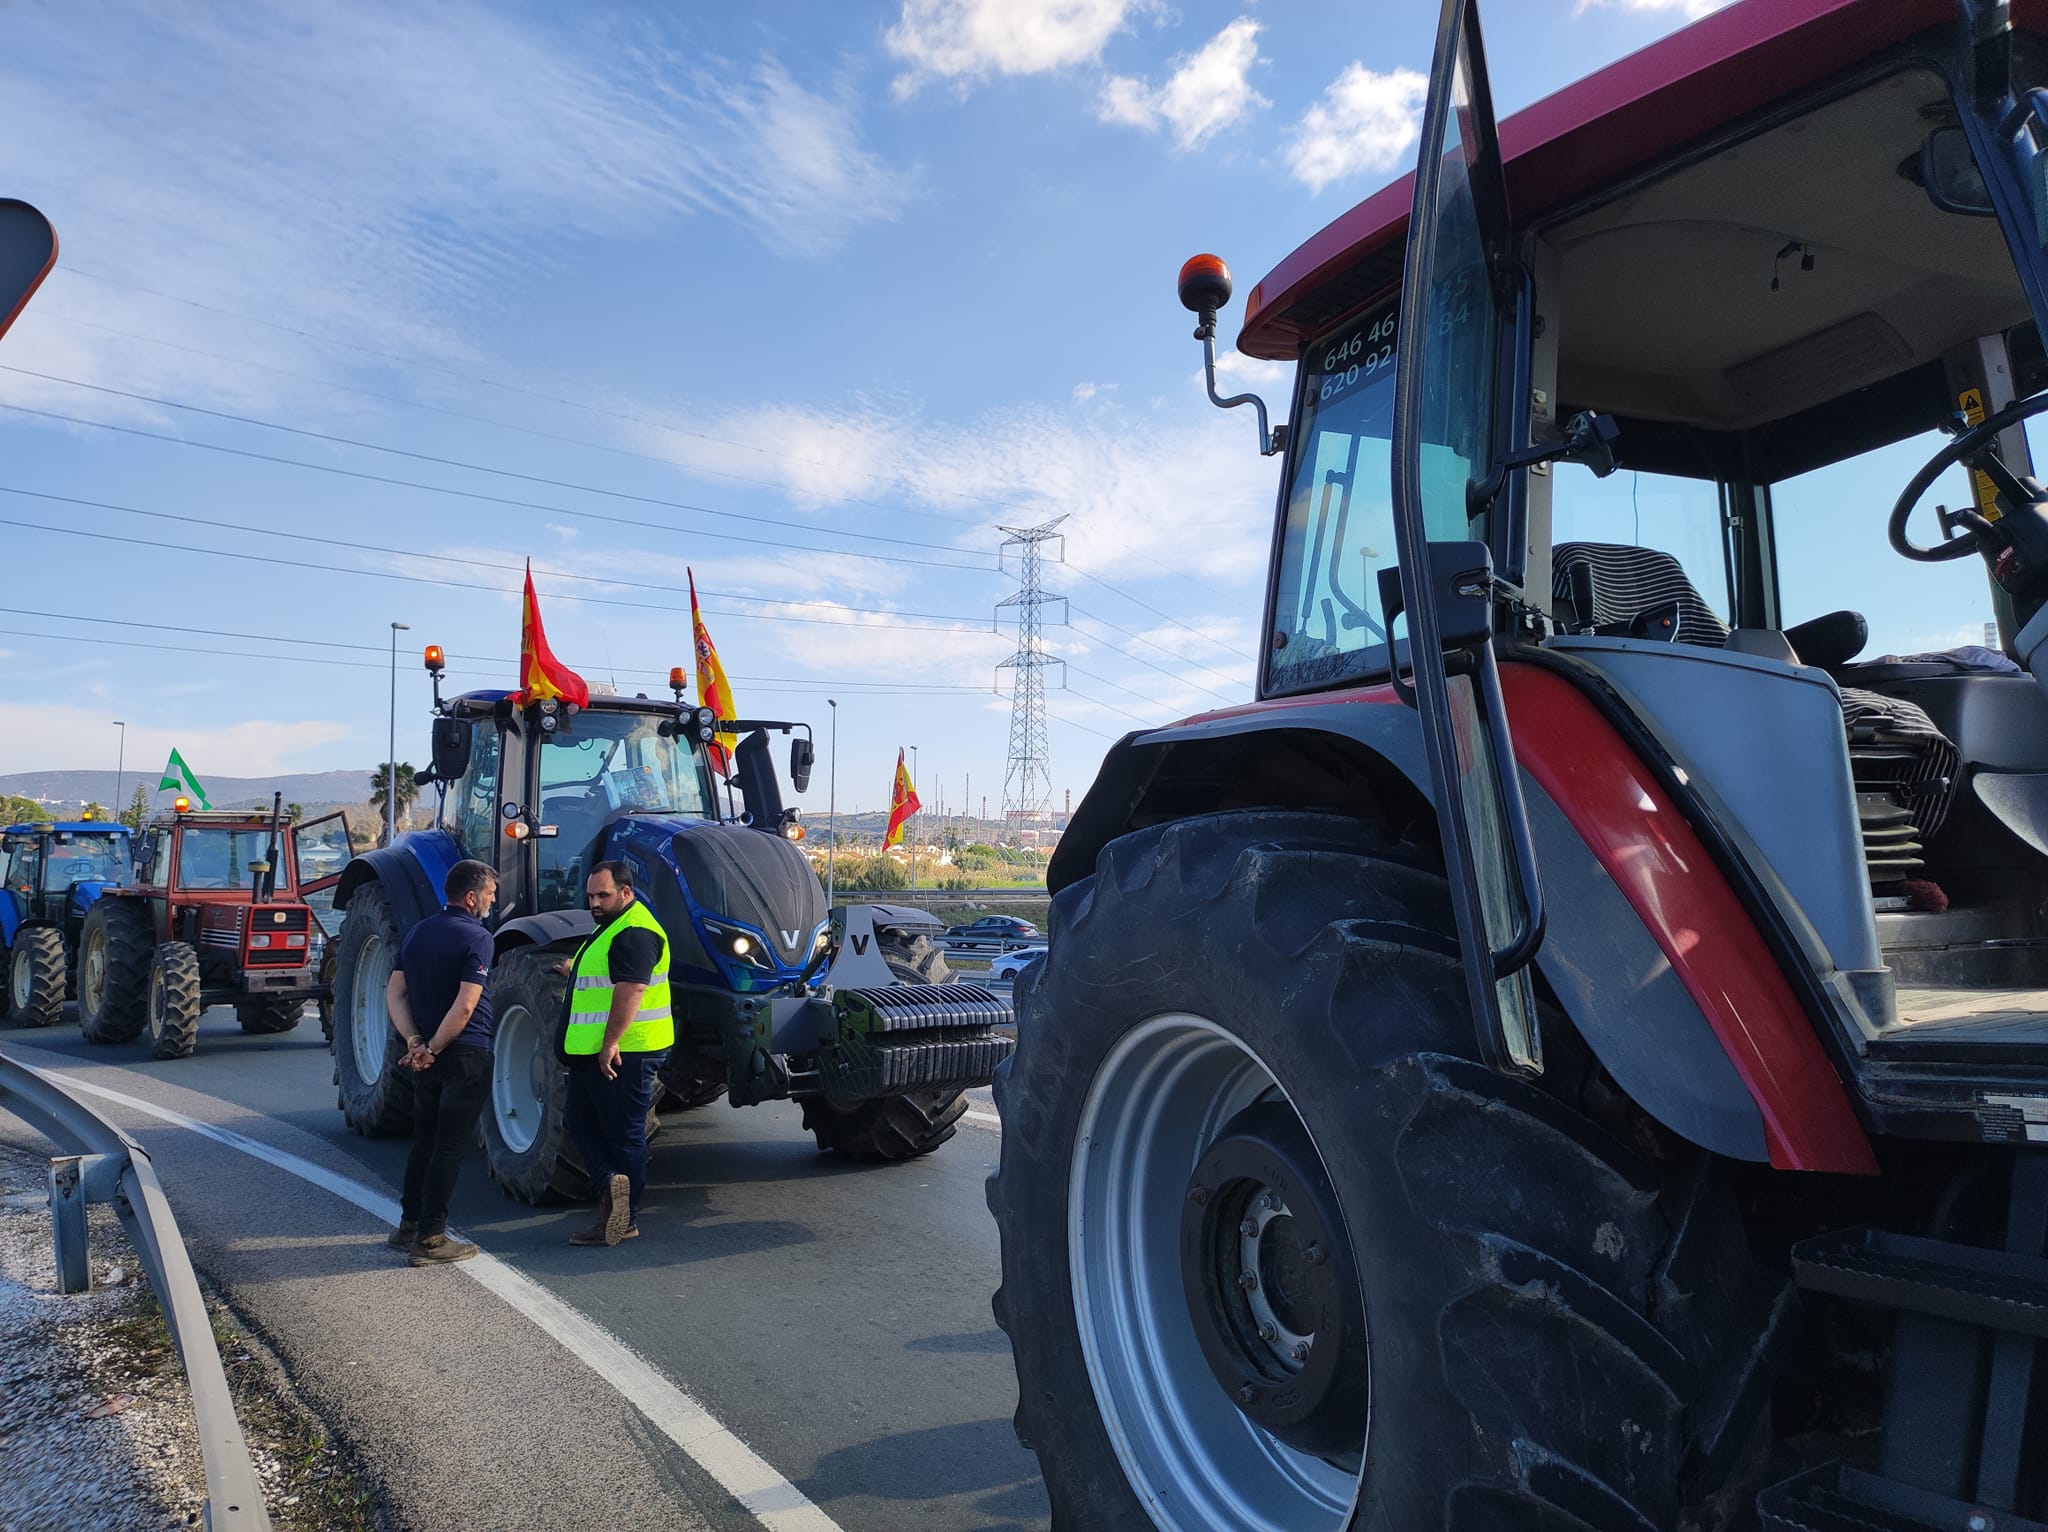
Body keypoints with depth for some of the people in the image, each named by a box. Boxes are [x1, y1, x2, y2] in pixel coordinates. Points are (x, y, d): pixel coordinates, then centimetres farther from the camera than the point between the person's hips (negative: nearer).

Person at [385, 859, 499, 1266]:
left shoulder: (418, 932, 9)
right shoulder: (476, 938, -15)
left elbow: (394, 994, 6)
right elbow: (464, 1007, -23)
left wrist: (415, 1042, -3)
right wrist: (434, 1048, -12)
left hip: (427, 1059, 7)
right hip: (465, 1056, -7)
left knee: (424, 1141, 18)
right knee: (449, 1148, 0)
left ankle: (409, 1225, 27)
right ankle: (430, 1238, 4)